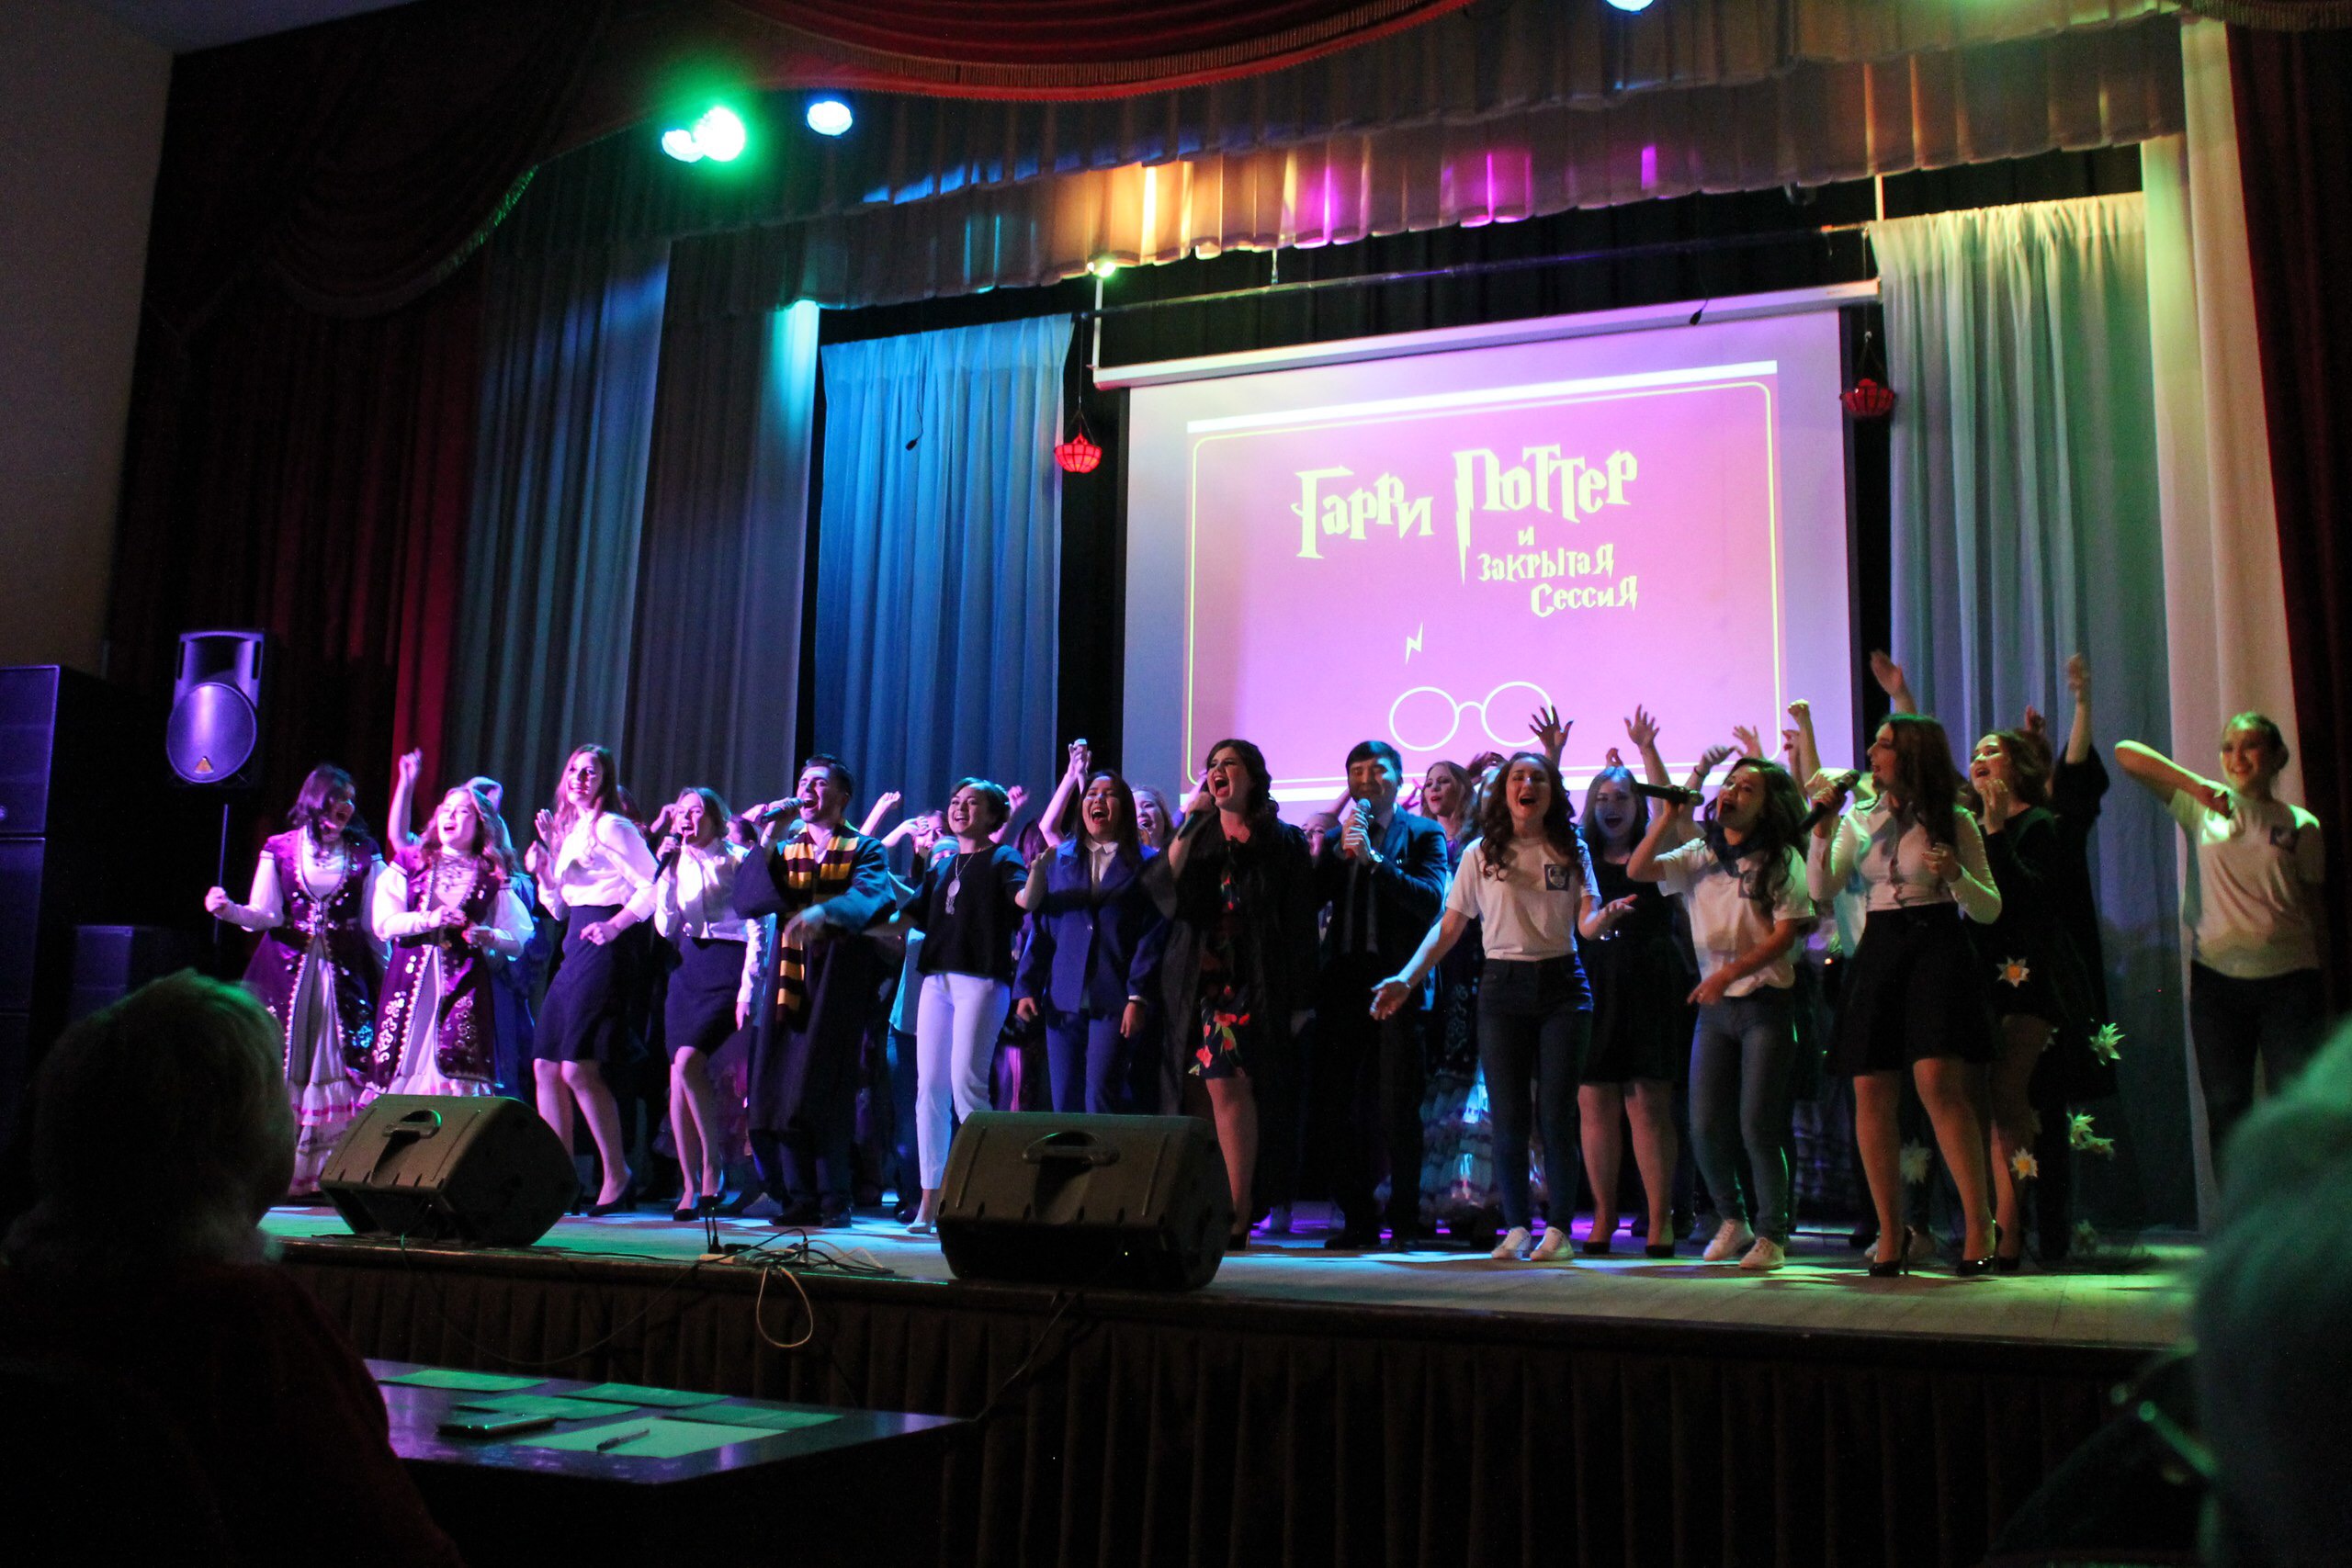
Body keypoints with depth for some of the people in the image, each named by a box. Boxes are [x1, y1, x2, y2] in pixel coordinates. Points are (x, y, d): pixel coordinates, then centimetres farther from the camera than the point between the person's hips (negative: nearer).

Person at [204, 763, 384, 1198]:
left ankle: (323, 1171, -1)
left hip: (344, 972, 1)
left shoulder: (364, 853, 9)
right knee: (280, 1066, -3)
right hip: (288, 969, -1)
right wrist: (229, 909, -18)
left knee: (338, 1070, -5)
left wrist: (389, 975, 7)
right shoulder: (280, 849, 7)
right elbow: (265, 915, 0)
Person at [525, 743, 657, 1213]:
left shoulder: (611, 827, -6)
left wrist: (615, 924, -18)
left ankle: (617, 1175, -5)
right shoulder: (568, 830, 20)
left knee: (578, 1066, -14)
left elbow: (654, 885, -14)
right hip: (576, 951, 9)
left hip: (606, 948, -9)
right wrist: (542, 871, 5)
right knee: (545, 1064, 5)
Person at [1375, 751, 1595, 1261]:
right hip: (1502, 986, 0)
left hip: (1561, 984, 0)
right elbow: (1448, 929, 5)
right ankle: (1517, 1228, 11)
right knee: (1508, 1117, 0)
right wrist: (1406, 979, -7)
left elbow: (1586, 922, -1)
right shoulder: (1481, 854, 5)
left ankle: (1559, 1229, 6)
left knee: (1555, 1114, -4)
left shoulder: (1572, 851, 7)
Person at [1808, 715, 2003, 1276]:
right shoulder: (1859, 820, 14)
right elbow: (1820, 890, 4)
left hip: (1938, 948, -4)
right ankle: (1891, 1229, 7)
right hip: (1877, 951, 4)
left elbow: (1990, 910, 3)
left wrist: (1956, 875, -16)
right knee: (1871, 1093, -2)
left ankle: (1979, 1223, -11)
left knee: (1938, 1082, -19)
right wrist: (1823, 827, -6)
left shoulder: (1954, 822, 4)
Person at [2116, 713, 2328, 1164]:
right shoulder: (2201, 808, 6)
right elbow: (2125, 754, -2)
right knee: (2225, 1108, 5)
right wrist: (2197, 784, -14)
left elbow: (2314, 908, 10)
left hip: (2288, 979, 0)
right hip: (2216, 978, 0)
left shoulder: (2301, 825, 7)